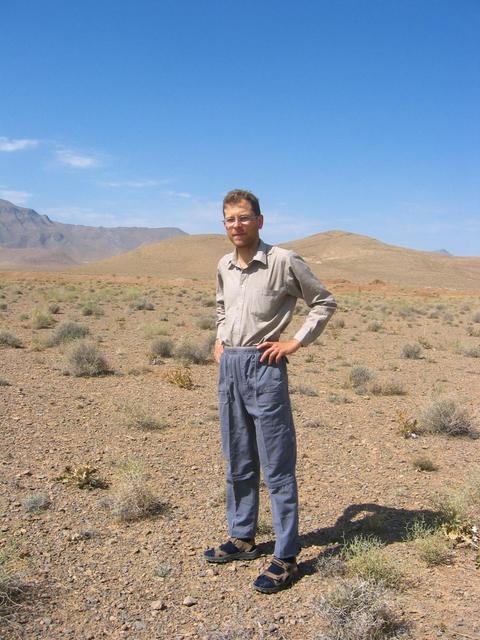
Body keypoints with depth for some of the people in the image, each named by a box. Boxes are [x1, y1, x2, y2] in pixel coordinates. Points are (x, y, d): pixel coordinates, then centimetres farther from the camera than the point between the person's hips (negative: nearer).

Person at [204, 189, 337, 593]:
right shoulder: (224, 267, 9)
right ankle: (242, 538, 31)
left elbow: (325, 303, -2)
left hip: (264, 367, -7)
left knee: (277, 466, -1)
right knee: (238, 463, 16)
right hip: (229, 366, 7)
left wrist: (295, 343, -8)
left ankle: (286, 557, 10)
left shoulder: (284, 261, -10)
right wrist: (220, 341, 15)